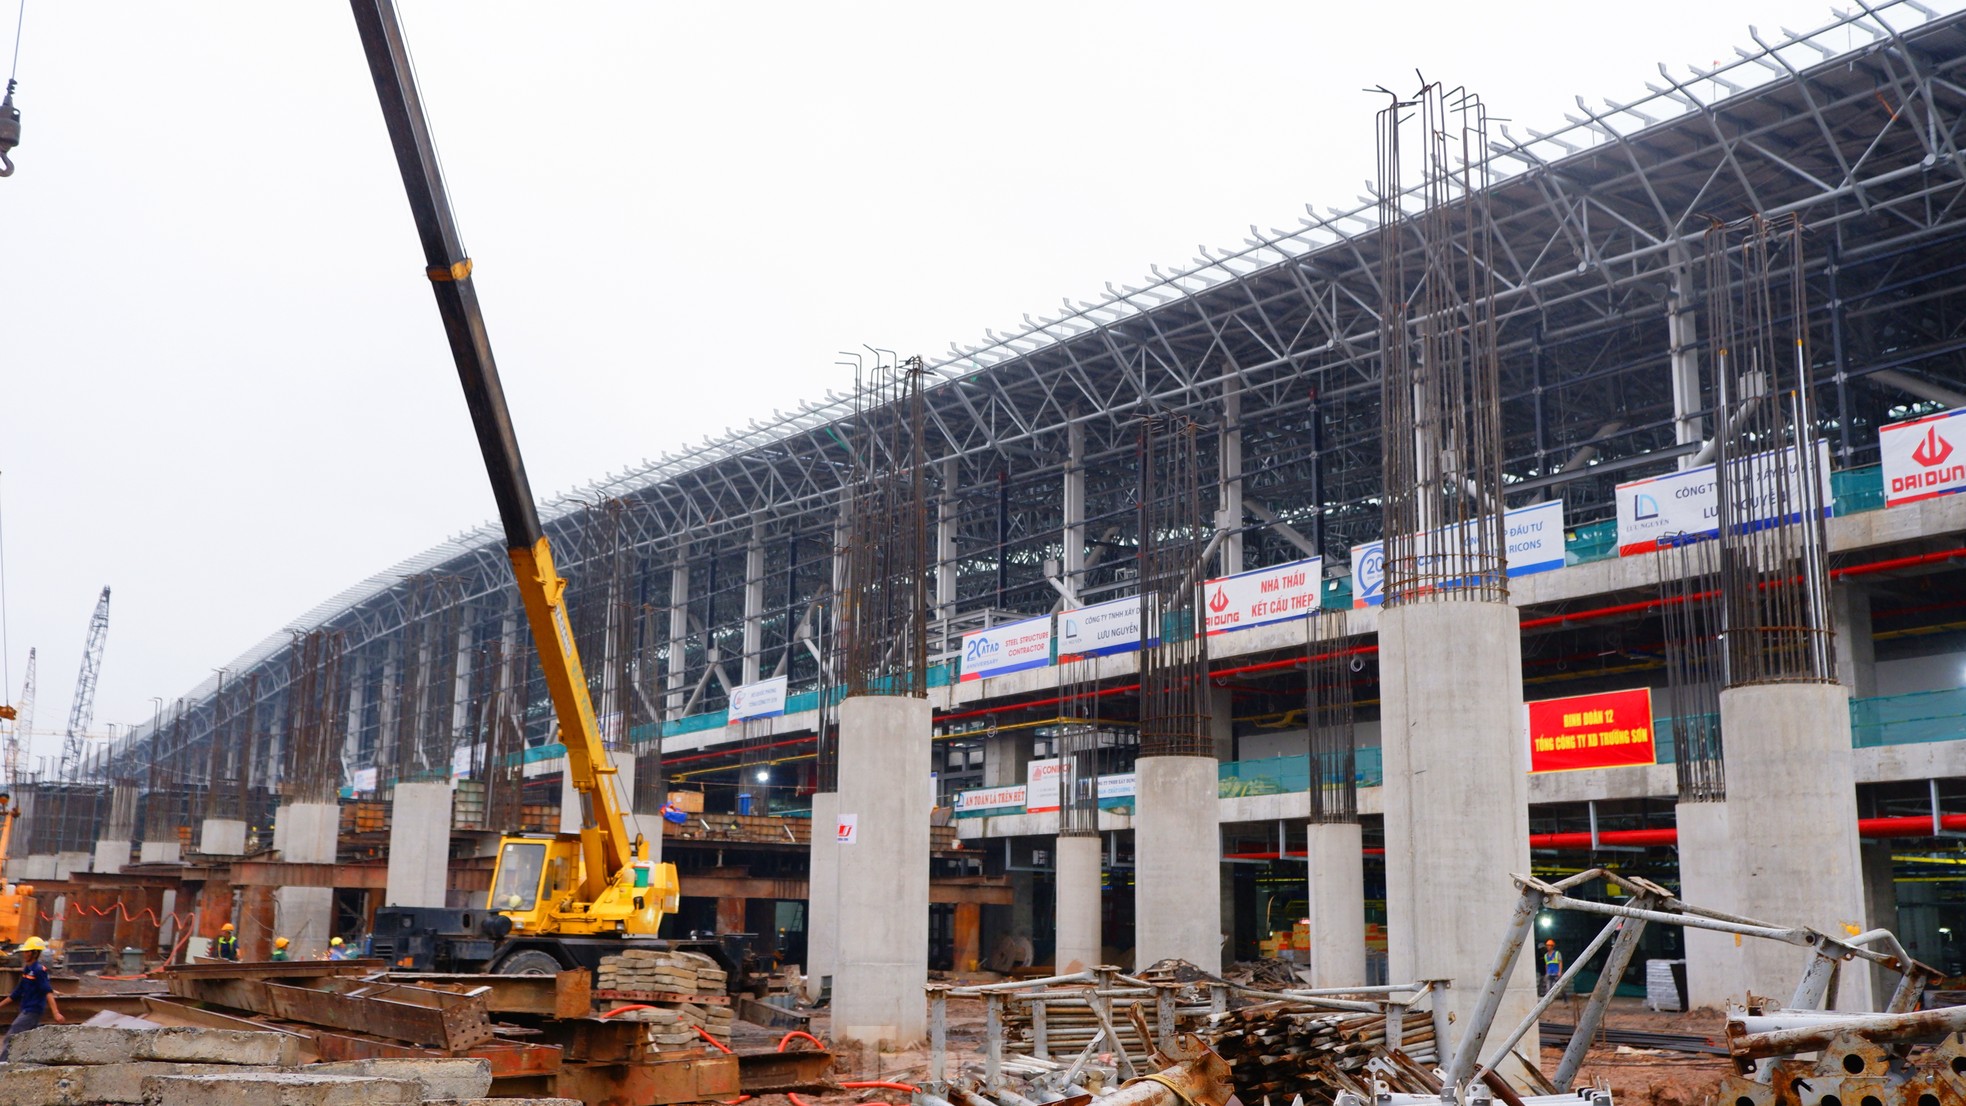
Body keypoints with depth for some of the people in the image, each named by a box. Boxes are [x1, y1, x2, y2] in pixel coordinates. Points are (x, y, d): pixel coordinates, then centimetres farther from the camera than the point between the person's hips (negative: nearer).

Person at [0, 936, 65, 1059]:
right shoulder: (26, 970, 12)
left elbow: (48, 992, -22)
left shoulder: (39, 970, -14)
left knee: (10, 1038, -9)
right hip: (26, 1011, 9)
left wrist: (56, 1013, -30)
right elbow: (17, 993, 22)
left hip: (33, 1011, -9)